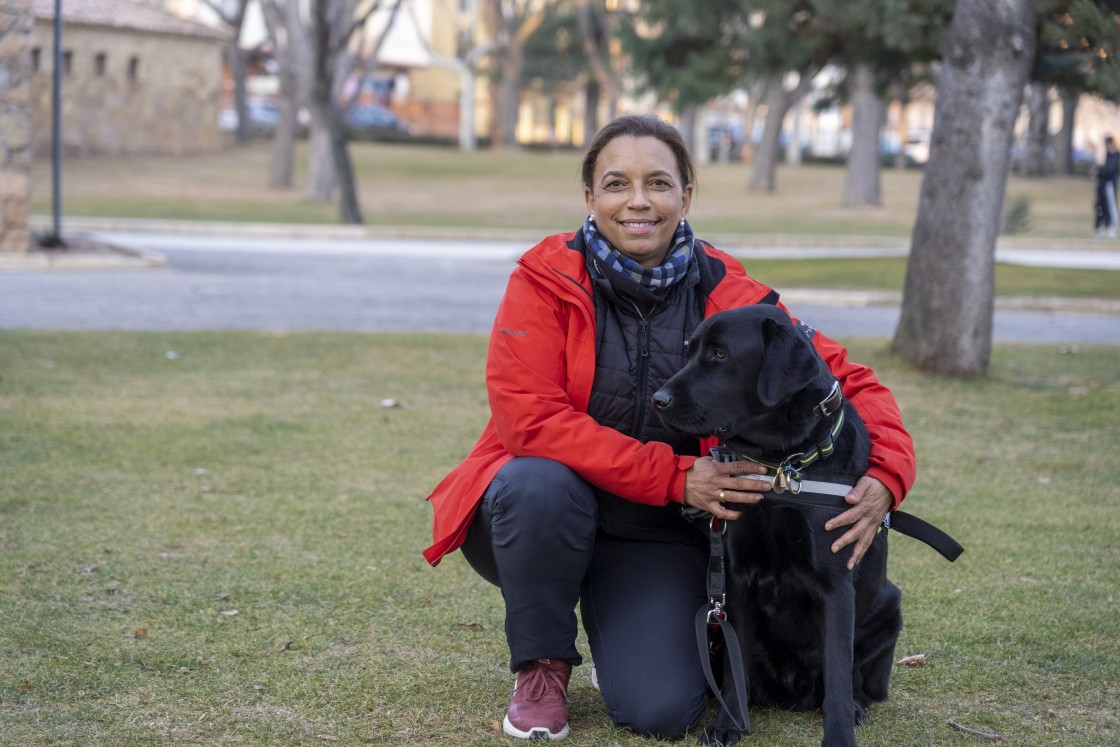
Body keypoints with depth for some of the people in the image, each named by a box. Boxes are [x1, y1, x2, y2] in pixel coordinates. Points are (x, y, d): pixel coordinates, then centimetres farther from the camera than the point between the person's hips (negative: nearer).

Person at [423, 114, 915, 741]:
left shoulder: (730, 295, -7)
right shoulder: (547, 280, -12)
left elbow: (850, 380, -4)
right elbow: (530, 418, -22)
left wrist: (884, 479, -25)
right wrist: (675, 475, -28)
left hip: (658, 536, 1)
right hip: (539, 518, -1)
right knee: (542, 485, -37)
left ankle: (617, 634, 19)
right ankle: (542, 668, -8)